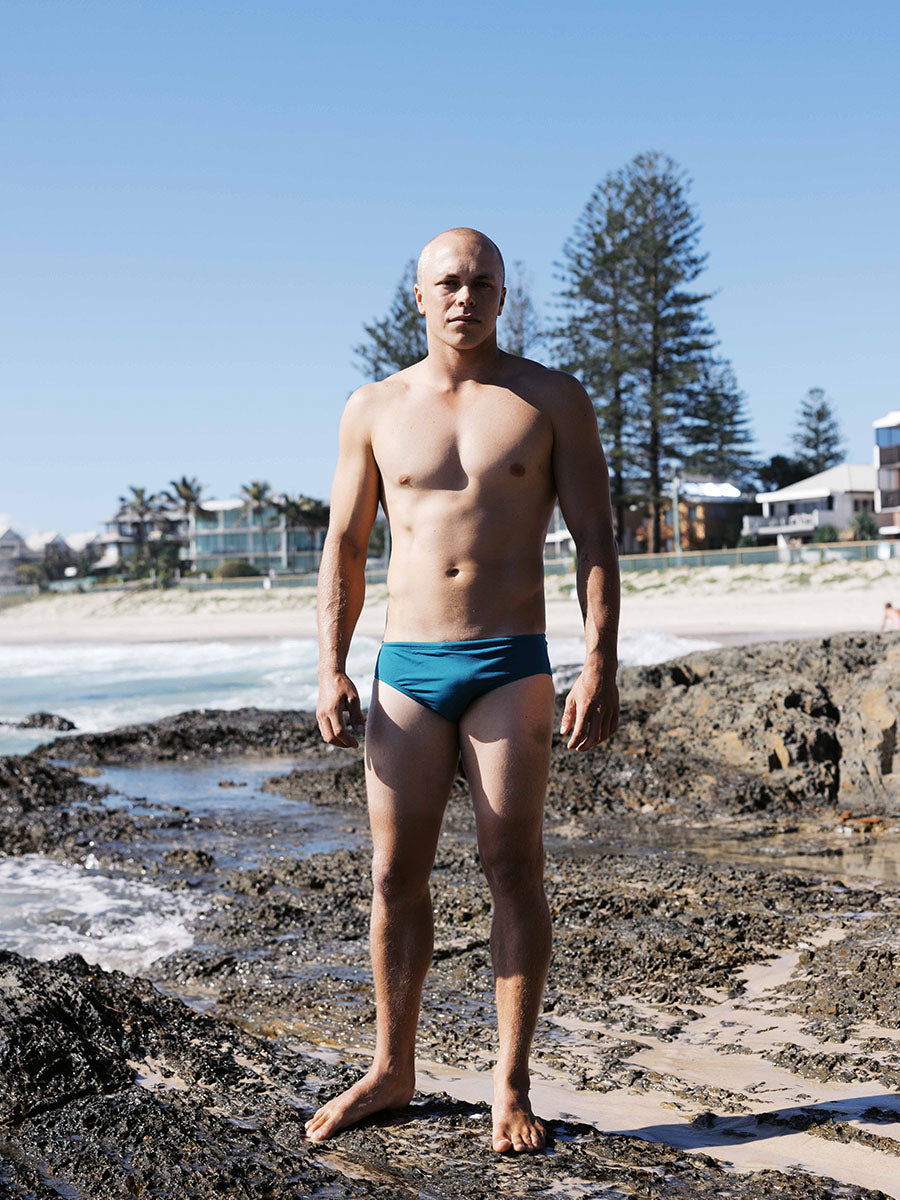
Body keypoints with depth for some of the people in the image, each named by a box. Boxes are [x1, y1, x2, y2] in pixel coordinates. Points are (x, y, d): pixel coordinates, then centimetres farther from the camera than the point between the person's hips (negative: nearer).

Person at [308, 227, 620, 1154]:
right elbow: (343, 550, 10)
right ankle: (392, 1071, 21)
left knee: (512, 870, 0)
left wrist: (600, 667, -11)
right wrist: (331, 673, 1)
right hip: (406, 669, 2)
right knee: (395, 875, 5)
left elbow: (595, 541, -1)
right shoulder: (374, 409, 8)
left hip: (511, 667, -2)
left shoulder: (552, 400, 2)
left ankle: (511, 1087, 12)